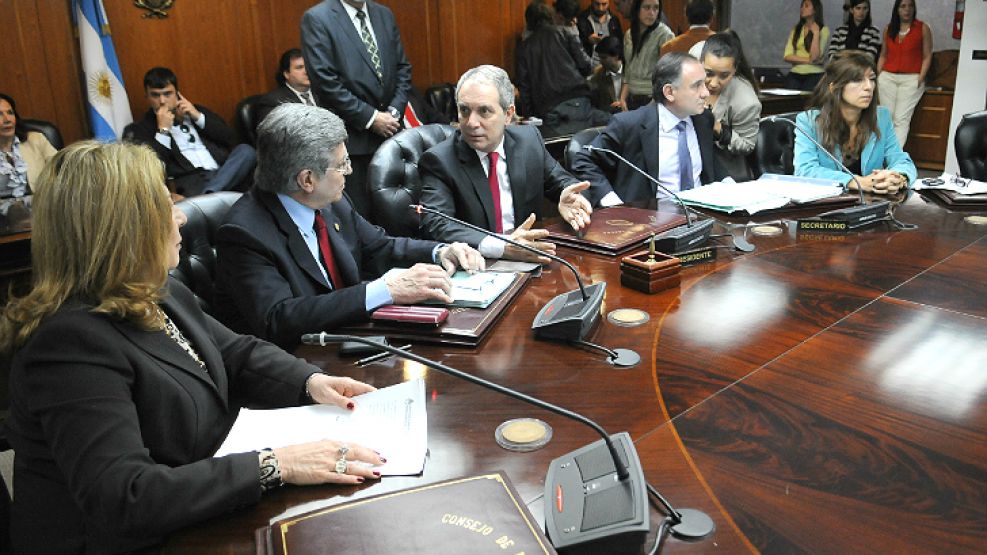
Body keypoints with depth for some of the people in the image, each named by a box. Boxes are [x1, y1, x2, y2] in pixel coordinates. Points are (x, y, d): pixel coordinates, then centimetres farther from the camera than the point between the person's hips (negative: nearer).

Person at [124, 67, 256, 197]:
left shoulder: (195, 111, 26)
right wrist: (163, 130, -2)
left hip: (223, 172, 5)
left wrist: (198, 116, 6)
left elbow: (231, 138, 15)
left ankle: (208, 195, -35)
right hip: (188, 182, -5)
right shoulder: (139, 129, 14)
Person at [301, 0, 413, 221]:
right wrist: (370, 118, -13)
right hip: (351, 136, -5)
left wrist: (394, 112, -3)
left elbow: (403, 68, 13)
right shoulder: (317, 18, -7)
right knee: (358, 214, -1)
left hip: (389, 131, 5)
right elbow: (325, 81, -14)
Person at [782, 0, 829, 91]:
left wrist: (816, 33, -9)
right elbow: (787, 56, 1)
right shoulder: (796, 29, 13)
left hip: (814, 74, -3)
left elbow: (815, 57, -10)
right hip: (795, 73, 3)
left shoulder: (823, 30, 2)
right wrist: (809, 60, -8)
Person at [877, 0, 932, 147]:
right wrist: (878, 75, 7)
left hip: (911, 79, -3)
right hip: (888, 77, 3)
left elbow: (927, 56, 1)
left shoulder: (923, 28, 3)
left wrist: (920, 79, -9)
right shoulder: (889, 29, 13)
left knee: (901, 119, -13)